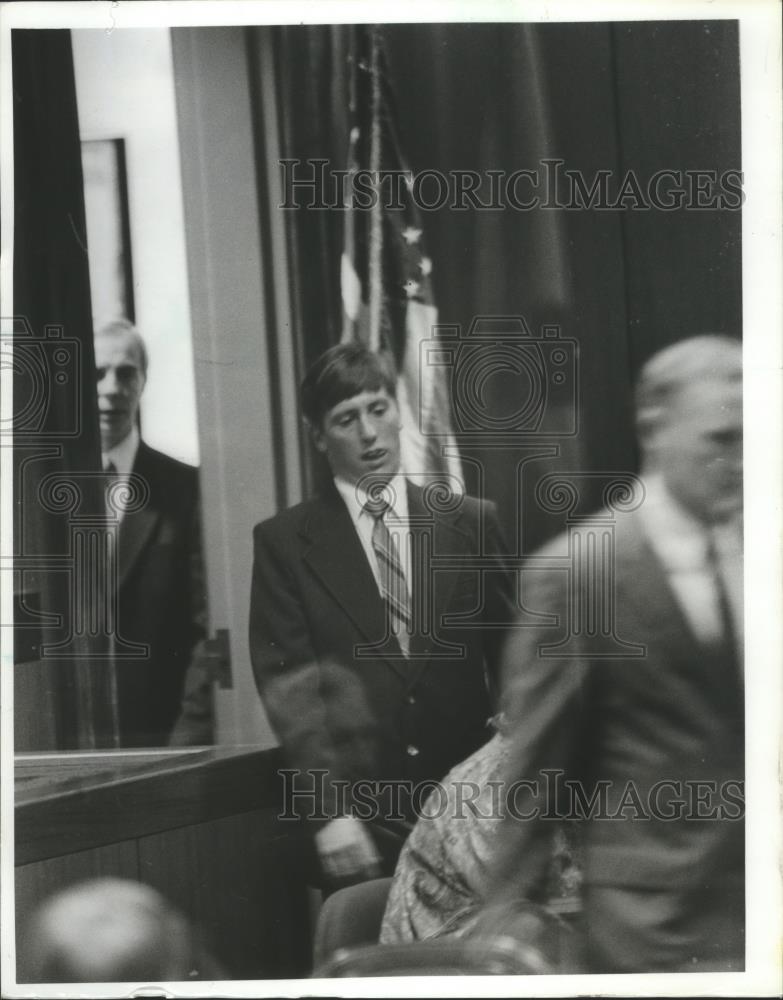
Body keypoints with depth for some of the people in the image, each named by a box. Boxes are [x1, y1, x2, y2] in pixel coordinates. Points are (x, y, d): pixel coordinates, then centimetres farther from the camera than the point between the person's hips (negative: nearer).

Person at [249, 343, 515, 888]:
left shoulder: (471, 521, 8)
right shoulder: (283, 542, 3)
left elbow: (510, 660, 11)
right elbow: (287, 687, -2)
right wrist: (329, 813, -12)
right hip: (357, 819, -1)